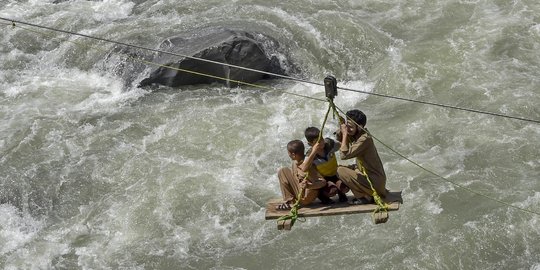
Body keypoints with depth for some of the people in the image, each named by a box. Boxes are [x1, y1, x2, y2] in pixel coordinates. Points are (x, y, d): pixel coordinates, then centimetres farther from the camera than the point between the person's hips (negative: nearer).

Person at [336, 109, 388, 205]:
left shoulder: (365, 139, -24)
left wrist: (345, 134, -22)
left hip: (376, 182, -10)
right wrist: (341, 127, -5)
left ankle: (366, 197, -4)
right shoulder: (355, 135, 3)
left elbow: (344, 155, -29)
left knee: (341, 171, -13)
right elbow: (339, 138, 15)